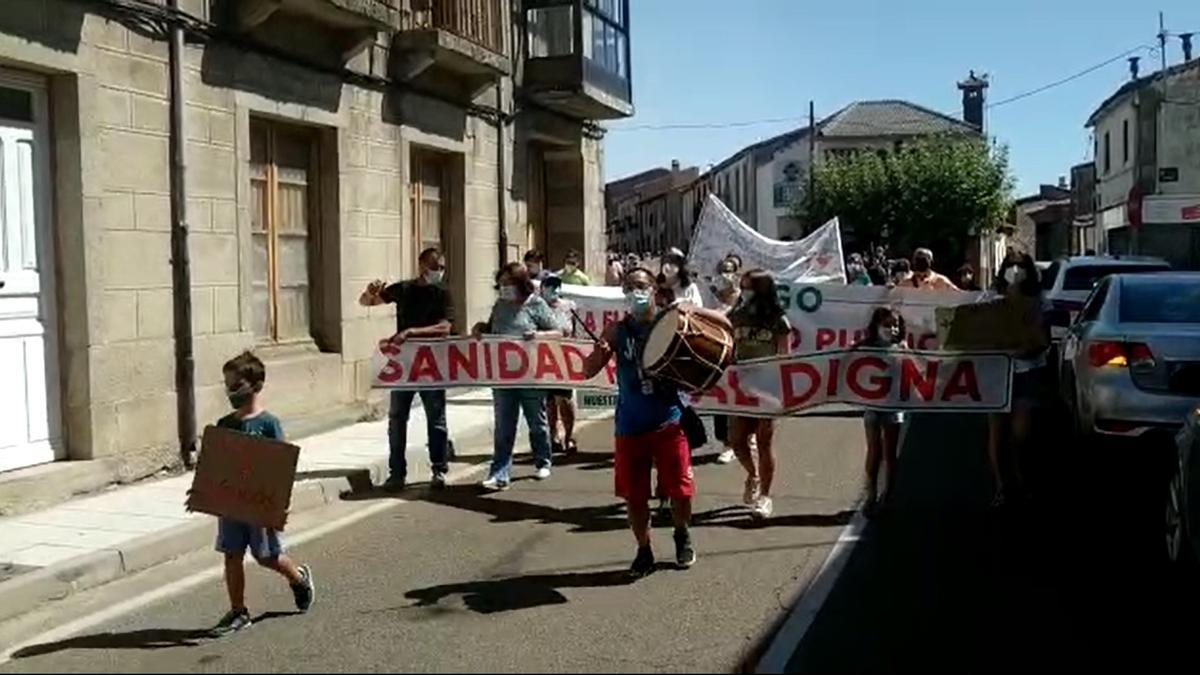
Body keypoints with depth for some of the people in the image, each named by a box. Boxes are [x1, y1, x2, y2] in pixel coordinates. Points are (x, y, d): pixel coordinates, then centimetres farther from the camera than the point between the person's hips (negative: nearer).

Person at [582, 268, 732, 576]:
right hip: (630, 427, 2)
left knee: (680, 490, 3)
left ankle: (682, 536, 33)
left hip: (668, 423, -1)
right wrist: (599, 353, -23)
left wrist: (693, 309, -20)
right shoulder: (616, 331, 1)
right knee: (633, 495, 7)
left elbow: (724, 324, -3)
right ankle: (644, 551, 26)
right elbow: (588, 371, -1)